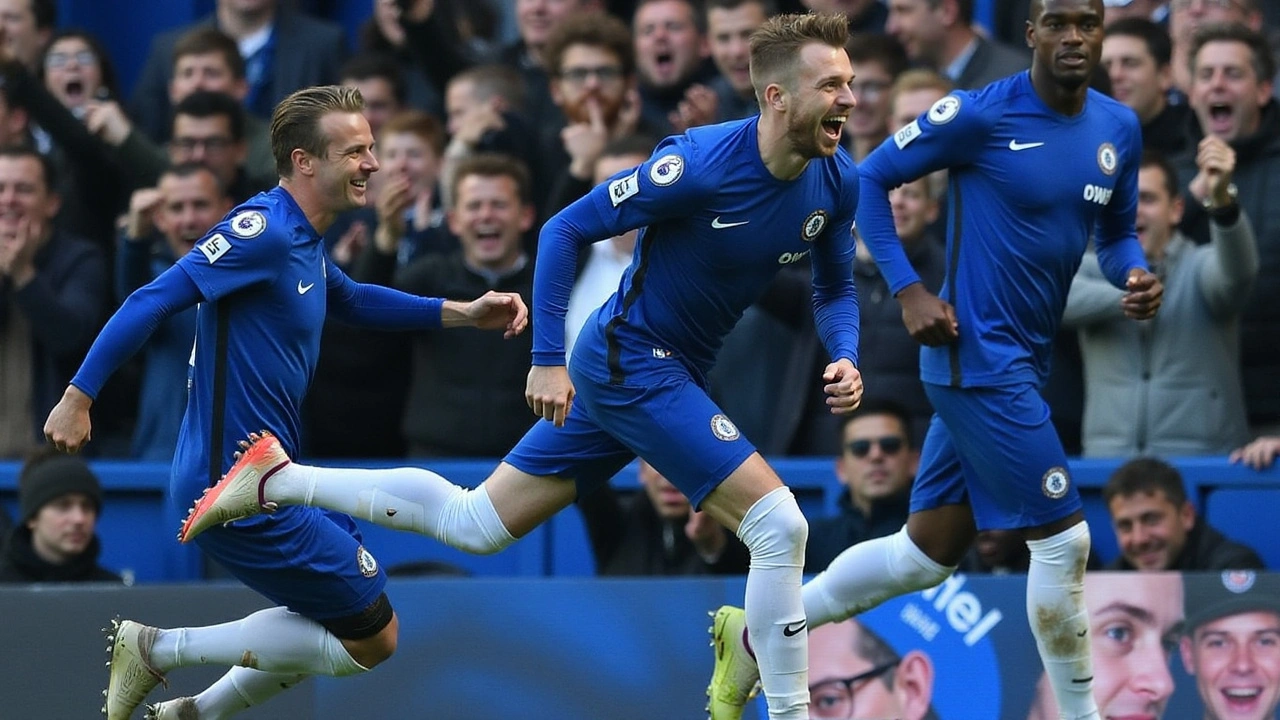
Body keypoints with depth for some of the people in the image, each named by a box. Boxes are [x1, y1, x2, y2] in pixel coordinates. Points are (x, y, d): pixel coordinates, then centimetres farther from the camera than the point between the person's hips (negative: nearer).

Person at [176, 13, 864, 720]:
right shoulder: (702, 162, -25)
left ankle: (279, 480, 22)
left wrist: (844, 358, -10)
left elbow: (835, 289, 12)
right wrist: (547, 360, -18)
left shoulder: (838, 183, -4)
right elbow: (564, 230, -16)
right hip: (630, 362, -8)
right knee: (779, 524, -16)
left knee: (473, 523, 13)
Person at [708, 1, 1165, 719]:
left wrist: (1135, 274, -5)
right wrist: (909, 290, -13)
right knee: (1064, 537, -8)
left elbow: (1116, 231, 19)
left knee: (926, 556, 12)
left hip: (1025, 364, 8)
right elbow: (871, 178, -4)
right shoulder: (981, 114, -13)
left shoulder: (1120, 129, 6)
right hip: (980, 356, -8)